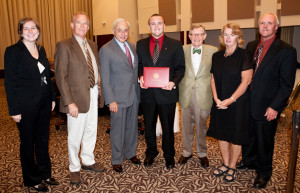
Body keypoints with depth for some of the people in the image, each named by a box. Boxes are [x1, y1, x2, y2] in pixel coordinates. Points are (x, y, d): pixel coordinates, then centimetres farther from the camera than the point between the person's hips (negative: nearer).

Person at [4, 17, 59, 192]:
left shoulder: (41, 50, 9)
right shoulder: (13, 51, -10)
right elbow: (10, 82, -12)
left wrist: (52, 98, 10)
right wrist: (14, 110, -14)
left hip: (44, 103, 6)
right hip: (26, 106, -6)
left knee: (43, 140, 16)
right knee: (28, 143, 10)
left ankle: (45, 174, 33)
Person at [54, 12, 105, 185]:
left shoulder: (93, 46, 11)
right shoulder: (64, 46, -9)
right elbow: (61, 77, -14)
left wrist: (98, 85, 3)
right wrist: (69, 102, -19)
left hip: (93, 94, 6)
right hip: (77, 97, -6)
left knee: (91, 131, 18)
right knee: (75, 136, 7)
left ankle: (88, 161, 38)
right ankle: (74, 168, 27)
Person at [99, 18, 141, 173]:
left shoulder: (132, 47, 10)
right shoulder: (106, 50, -9)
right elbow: (105, 78, -11)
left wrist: (138, 90, 7)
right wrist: (111, 100, -16)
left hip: (134, 94, 6)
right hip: (118, 96, -6)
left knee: (132, 126, 17)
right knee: (118, 129, 4)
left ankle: (131, 153, 36)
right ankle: (116, 160, 22)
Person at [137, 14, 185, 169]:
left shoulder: (175, 45, 2)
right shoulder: (141, 44, 8)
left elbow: (180, 68, 0)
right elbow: (138, 65, 11)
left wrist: (174, 82, -16)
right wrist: (140, 77, -9)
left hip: (167, 92, -2)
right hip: (147, 93, 2)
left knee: (168, 127, 11)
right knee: (149, 126, 16)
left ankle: (169, 156, 32)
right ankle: (151, 153, 38)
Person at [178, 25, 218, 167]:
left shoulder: (213, 51, 0)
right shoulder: (182, 50, 2)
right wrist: (179, 89, -3)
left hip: (204, 95, -1)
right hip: (186, 95, 1)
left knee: (201, 125, 11)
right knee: (186, 125, 13)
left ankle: (202, 153, 31)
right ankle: (186, 152, 32)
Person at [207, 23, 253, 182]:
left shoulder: (244, 55, -8)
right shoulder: (217, 56, 7)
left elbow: (246, 80, -12)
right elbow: (213, 79, 7)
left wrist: (230, 100, -16)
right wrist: (216, 99, -6)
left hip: (238, 103, -4)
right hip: (219, 103, 5)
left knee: (235, 136, 6)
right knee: (221, 134, 12)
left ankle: (232, 167, 24)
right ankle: (225, 164, 30)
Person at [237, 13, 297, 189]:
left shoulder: (286, 51, -10)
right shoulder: (251, 46, 7)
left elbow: (287, 84, -11)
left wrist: (274, 107, -15)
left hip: (267, 108, -5)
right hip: (248, 103, 5)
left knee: (265, 140, 11)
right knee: (248, 136, 19)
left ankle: (264, 172, 32)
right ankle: (249, 160, 43)